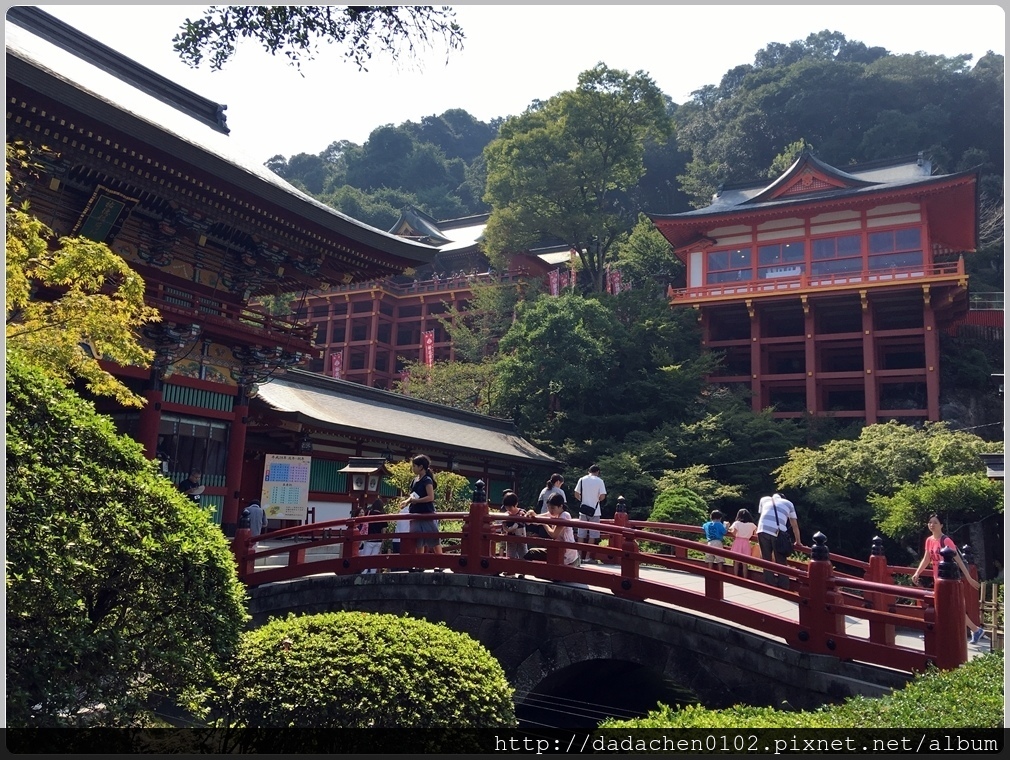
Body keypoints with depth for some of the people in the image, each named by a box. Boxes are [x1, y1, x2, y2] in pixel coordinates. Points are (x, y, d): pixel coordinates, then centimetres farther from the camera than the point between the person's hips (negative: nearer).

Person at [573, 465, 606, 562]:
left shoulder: (582, 479, 2)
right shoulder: (599, 481, -4)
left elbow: (576, 494, 0)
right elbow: (602, 496, -8)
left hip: (583, 510, 3)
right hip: (595, 511, -3)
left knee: (581, 534, 9)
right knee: (593, 534, 4)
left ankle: (580, 556, 11)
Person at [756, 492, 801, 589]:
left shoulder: (764, 499, 29)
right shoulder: (788, 503, 27)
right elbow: (795, 525, 33)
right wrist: (798, 541, 45)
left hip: (763, 530, 1)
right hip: (778, 532, -1)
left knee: (766, 559, 11)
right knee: (781, 561, 9)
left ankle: (770, 586, 12)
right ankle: (783, 587, 8)